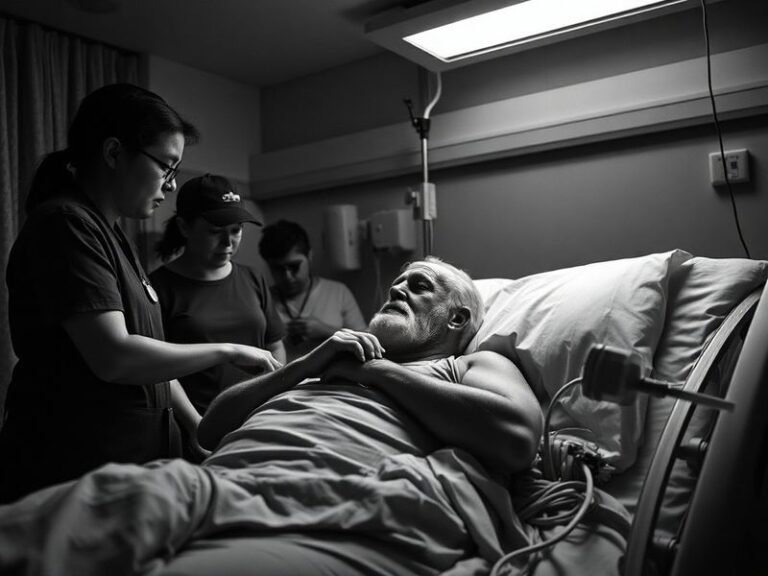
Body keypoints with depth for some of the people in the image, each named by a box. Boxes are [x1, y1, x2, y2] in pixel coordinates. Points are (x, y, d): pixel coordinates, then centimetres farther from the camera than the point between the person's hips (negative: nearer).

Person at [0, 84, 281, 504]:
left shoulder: (110, 234, 15)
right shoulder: (64, 224, -14)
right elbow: (114, 357, -24)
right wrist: (227, 352, -13)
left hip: (135, 461, 9)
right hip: (72, 470, -9)